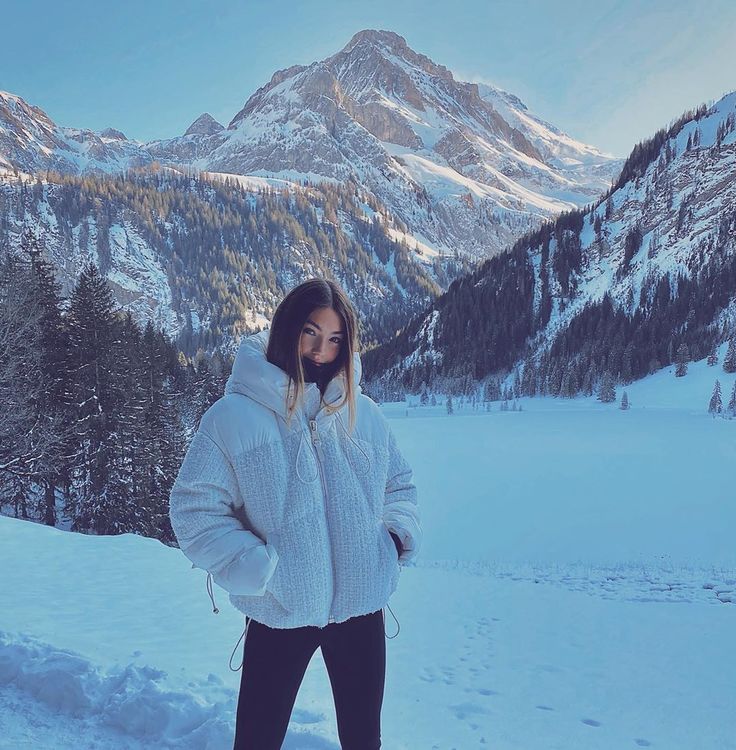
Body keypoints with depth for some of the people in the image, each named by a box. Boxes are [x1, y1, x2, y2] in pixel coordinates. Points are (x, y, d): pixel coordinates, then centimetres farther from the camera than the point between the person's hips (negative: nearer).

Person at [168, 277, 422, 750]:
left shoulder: (364, 414, 3)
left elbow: (400, 485, 15)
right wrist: (260, 569, -17)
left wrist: (398, 538, -2)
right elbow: (196, 510, -9)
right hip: (279, 614, -3)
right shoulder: (235, 415, -10)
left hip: (361, 608, 3)